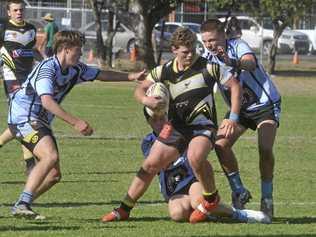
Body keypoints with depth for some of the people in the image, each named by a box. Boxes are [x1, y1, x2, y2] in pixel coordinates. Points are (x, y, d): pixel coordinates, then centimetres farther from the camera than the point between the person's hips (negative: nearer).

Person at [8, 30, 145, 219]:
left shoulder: (75, 70, 7)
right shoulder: (47, 68, -21)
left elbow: (101, 75, 23)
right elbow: (47, 101, -34)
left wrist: (131, 76, 20)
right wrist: (75, 122, -38)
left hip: (40, 122, 10)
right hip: (23, 117, -10)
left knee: (54, 174, 4)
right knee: (50, 156, -30)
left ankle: (21, 207, 11)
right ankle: (23, 204, -32)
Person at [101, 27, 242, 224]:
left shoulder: (208, 67, -10)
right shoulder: (164, 71, 2)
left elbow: (235, 85, -6)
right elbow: (140, 89, 9)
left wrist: (233, 118, -15)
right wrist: (145, 99, -16)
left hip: (204, 126, -5)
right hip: (177, 125, 5)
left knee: (195, 157, -35)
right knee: (151, 164, 0)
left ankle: (211, 198, -9)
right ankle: (124, 209, 12)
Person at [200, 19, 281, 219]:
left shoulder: (238, 46, -23)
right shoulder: (208, 59, -7)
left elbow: (251, 63, -45)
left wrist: (233, 63, -67)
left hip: (266, 104, -5)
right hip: (240, 109, 5)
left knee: (265, 148, -22)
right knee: (221, 144, -15)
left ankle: (267, 197, -4)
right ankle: (239, 193, 0)